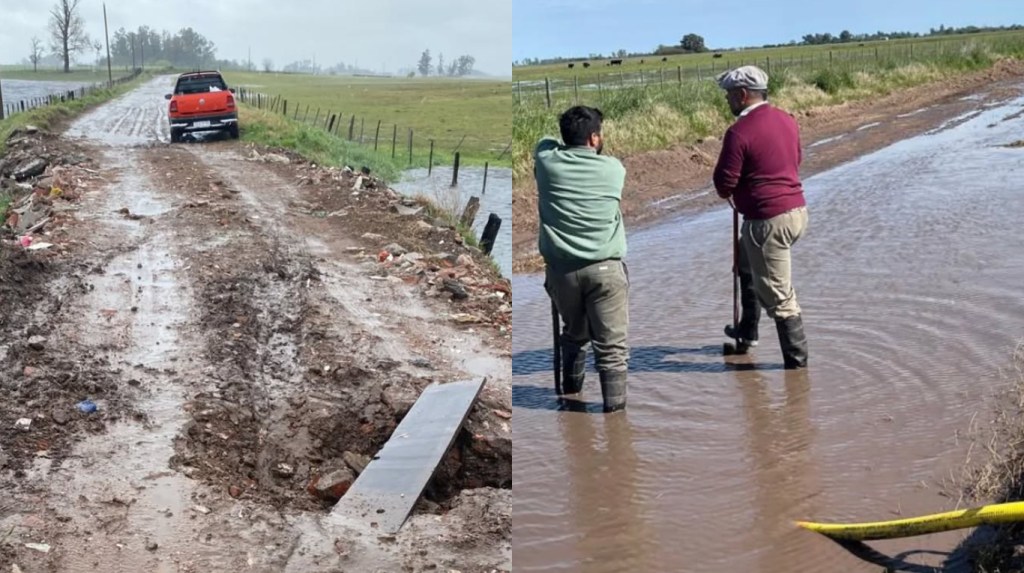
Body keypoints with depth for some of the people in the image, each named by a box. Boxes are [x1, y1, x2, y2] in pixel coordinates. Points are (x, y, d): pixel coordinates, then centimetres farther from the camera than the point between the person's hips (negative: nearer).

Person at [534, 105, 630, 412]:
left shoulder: (547, 160, 4)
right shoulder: (614, 168, 3)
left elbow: (546, 141, 27)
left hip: (561, 268, 3)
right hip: (605, 268, -3)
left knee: (574, 333, 23)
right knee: (612, 344, 0)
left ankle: (570, 393, 37)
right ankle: (614, 408, -2)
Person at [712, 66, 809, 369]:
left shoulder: (739, 131, -18)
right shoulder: (787, 120, 7)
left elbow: (724, 184, -15)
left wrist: (728, 192, 8)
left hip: (767, 220, -9)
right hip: (797, 209, 9)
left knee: (778, 295, 2)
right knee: (747, 263, 30)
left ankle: (796, 360, 10)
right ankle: (747, 330, 40)